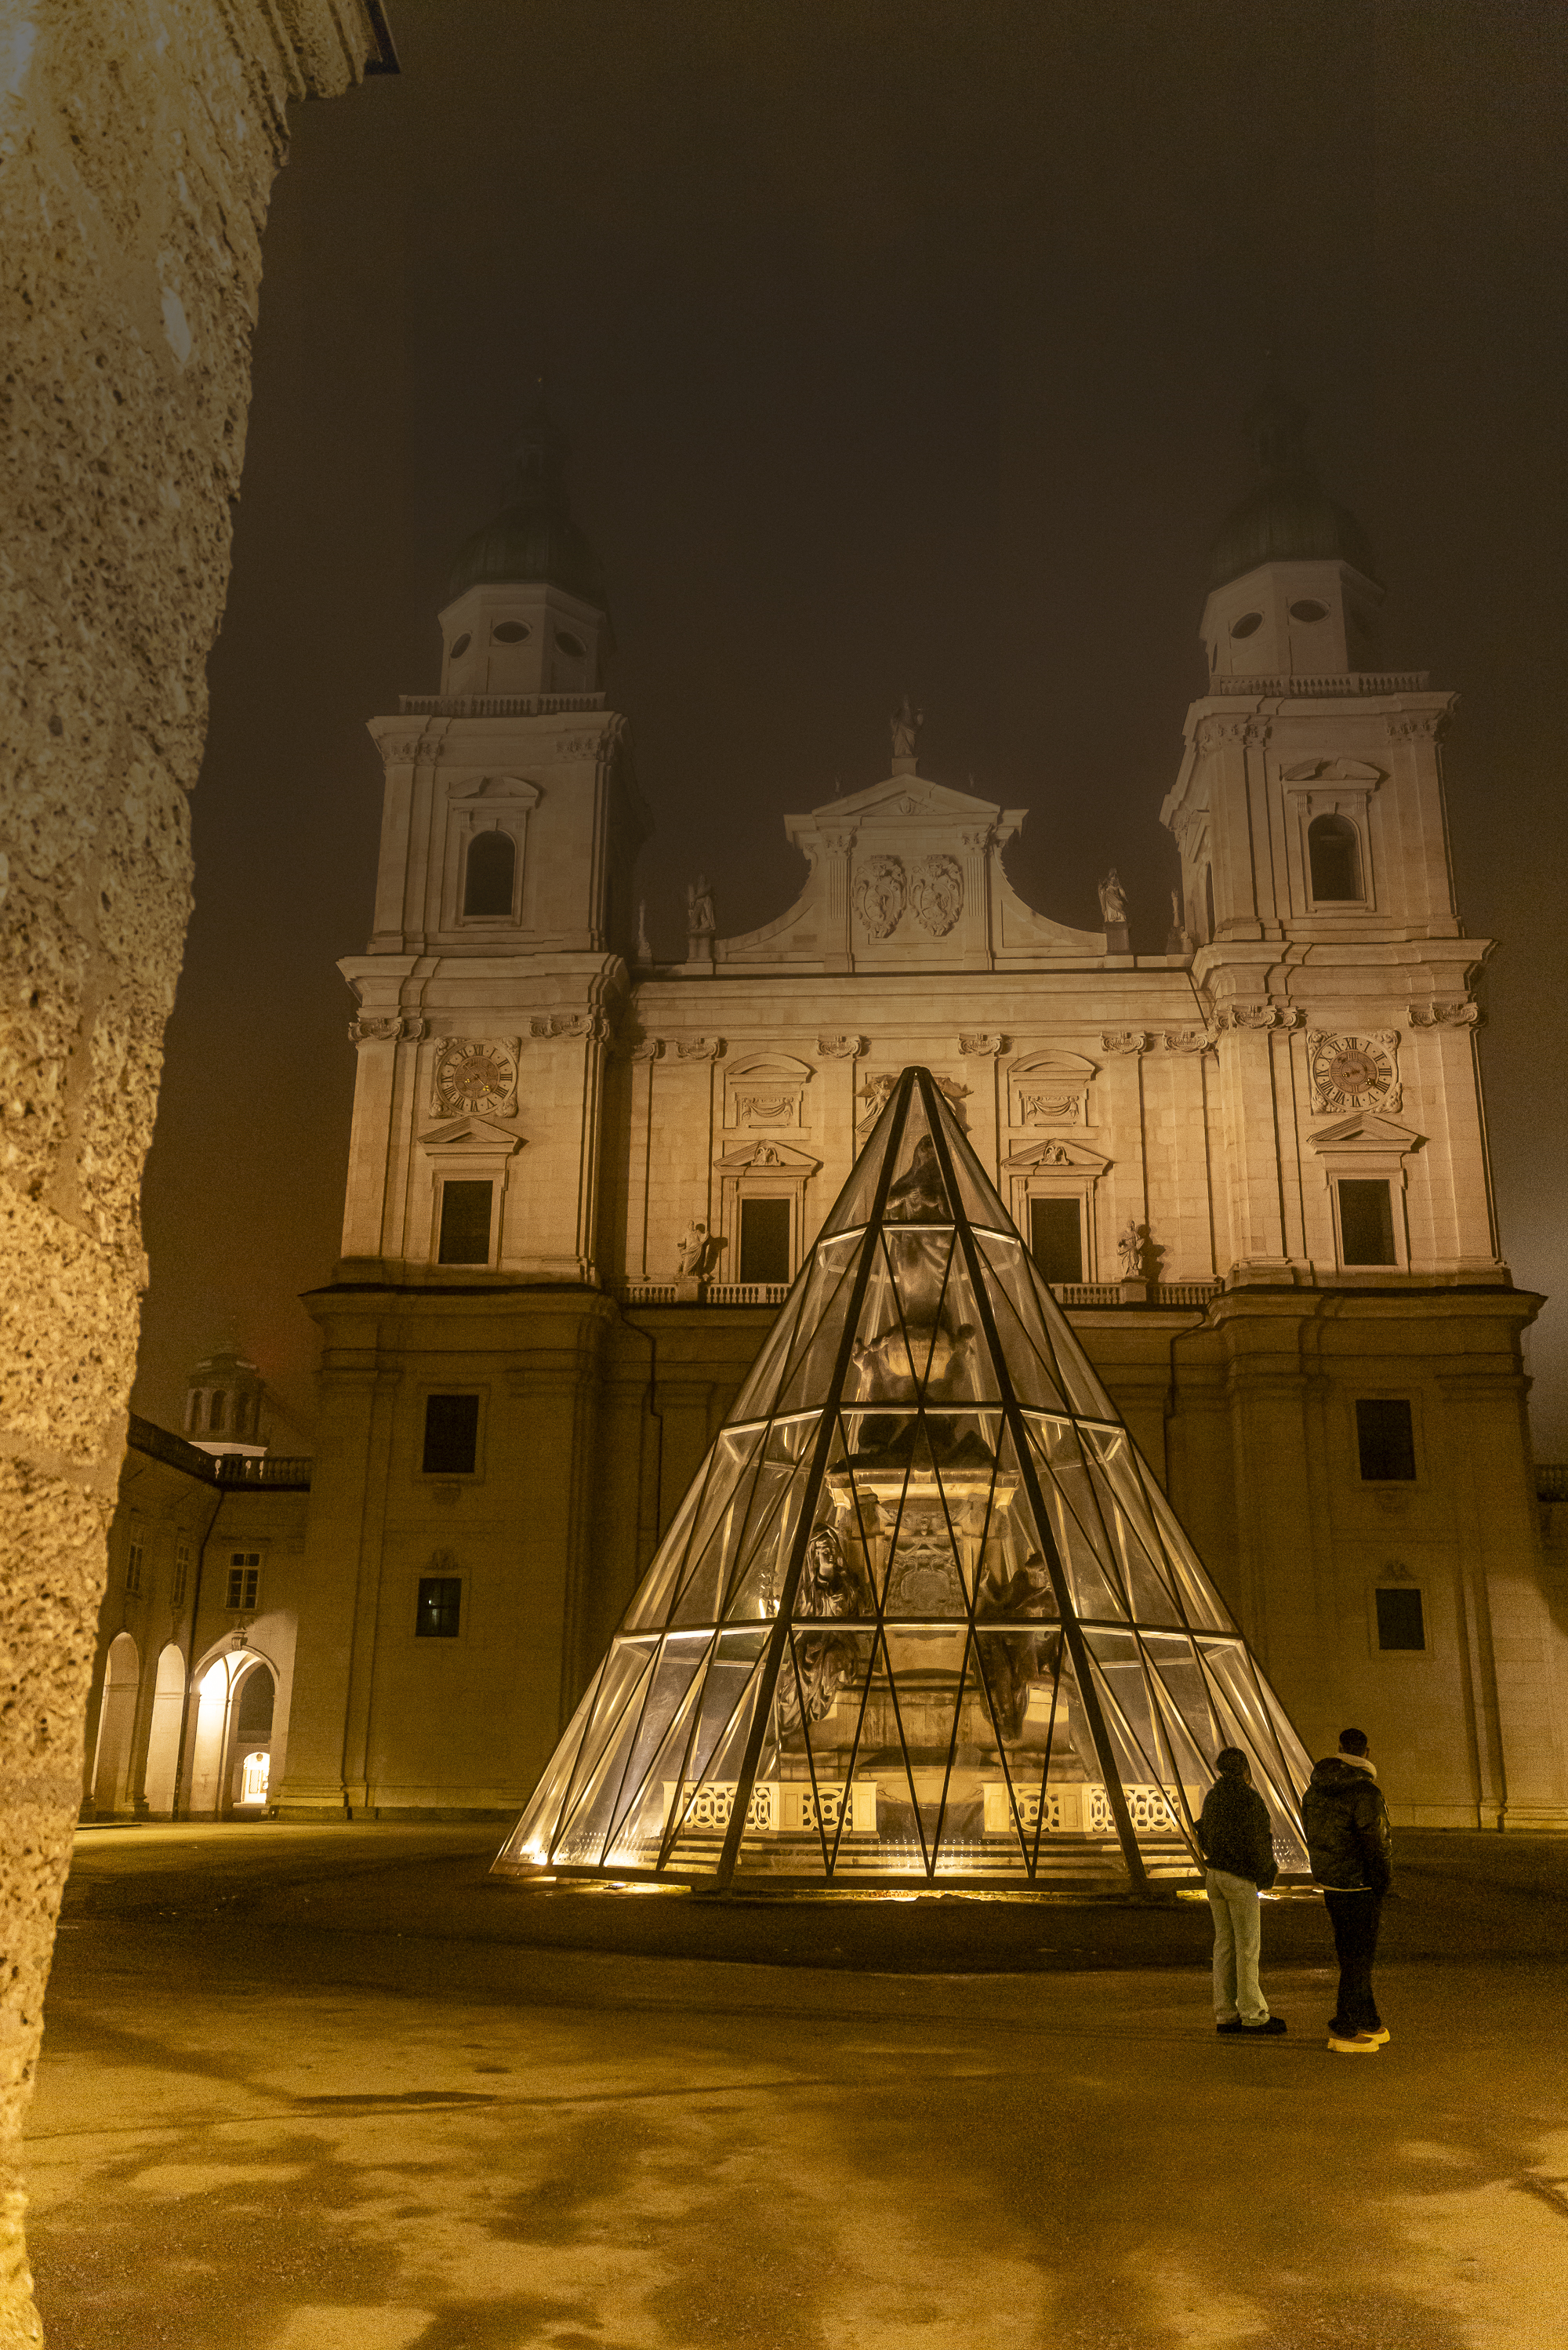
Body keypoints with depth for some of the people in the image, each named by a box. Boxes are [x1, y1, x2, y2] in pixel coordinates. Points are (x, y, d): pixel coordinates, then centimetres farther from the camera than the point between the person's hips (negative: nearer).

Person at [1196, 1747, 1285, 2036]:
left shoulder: (1212, 1796, 9)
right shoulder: (1248, 1798, -15)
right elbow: (1255, 1843, -17)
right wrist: (1268, 1871, -1)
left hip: (1213, 1874, 7)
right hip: (1240, 1878, -7)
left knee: (1225, 1944, 11)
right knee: (1247, 1947, 1)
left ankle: (1225, 2015, 13)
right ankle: (1253, 2015, 6)